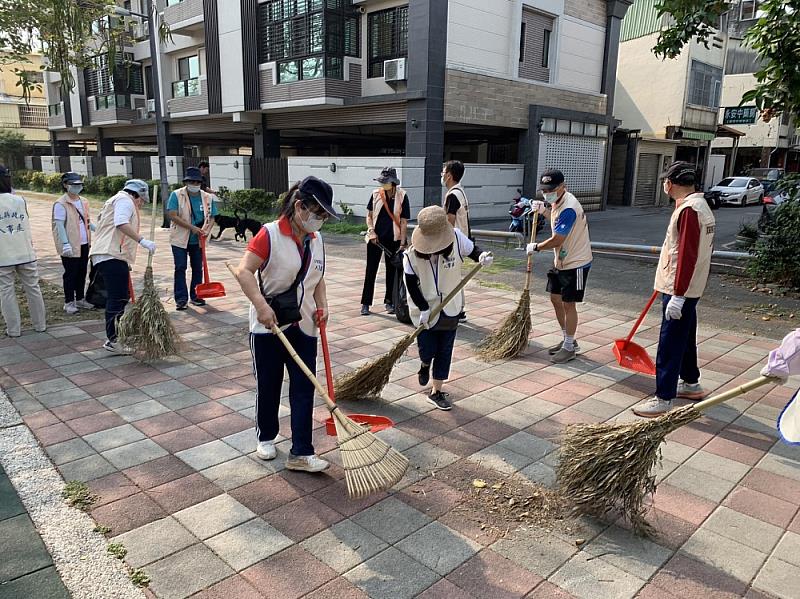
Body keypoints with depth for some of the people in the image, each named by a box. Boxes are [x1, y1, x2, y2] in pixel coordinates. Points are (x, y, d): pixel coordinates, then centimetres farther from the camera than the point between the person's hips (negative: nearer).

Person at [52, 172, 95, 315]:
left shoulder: (84, 202, 12)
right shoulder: (61, 204, -11)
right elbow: (59, 225, -15)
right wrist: (65, 244, -22)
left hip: (84, 244, 7)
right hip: (70, 246, -7)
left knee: (82, 273, 14)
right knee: (70, 274, 0)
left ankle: (80, 299, 26)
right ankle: (69, 302, 9)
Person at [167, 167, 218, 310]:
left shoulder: (208, 198, 2)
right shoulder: (176, 195, -8)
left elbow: (211, 217, 6)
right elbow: (172, 216, -15)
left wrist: (207, 230, -14)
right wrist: (192, 228, -20)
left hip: (198, 240, 3)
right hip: (180, 239, -3)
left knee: (198, 268, 9)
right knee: (180, 268, -2)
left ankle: (195, 296, 20)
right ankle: (181, 298, 2)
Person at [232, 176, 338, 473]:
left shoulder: (316, 240, 6)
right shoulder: (270, 234, -14)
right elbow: (243, 271, -20)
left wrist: (322, 306, 0)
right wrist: (260, 304, -32)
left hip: (303, 326, 5)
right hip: (268, 326, -5)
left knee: (304, 388, 2)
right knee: (268, 385, 11)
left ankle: (301, 453, 9)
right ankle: (265, 437, 34)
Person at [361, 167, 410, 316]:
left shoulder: (402, 196, -6)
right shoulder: (376, 194, 0)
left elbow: (404, 221, -5)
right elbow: (369, 215, 7)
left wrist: (402, 243, -8)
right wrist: (371, 232, -7)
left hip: (393, 239, -1)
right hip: (375, 238, 1)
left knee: (391, 270, 10)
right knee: (371, 270, 3)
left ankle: (389, 301, 23)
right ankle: (365, 303, 10)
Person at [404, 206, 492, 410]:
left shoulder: (457, 239, -17)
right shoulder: (412, 253, -18)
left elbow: (472, 250, -2)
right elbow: (411, 284, -11)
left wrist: (482, 256, -26)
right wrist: (423, 308, -16)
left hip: (450, 307, 1)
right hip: (424, 308, -1)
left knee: (444, 351, 6)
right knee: (427, 349, 1)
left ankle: (436, 391, 22)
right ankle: (425, 364, 40)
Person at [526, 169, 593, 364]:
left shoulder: (568, 208, -26)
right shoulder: (557, 202, 4)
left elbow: (556, 240, -28)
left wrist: (535, 247, -12)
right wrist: (545, 210, 6)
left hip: (575, 263, -10)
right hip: (561, 261, 10)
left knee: (568, 304, -1)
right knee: (555, 299, 15)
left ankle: (569, 347, 13)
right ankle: (568, 340, 29)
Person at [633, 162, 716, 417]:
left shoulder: (688, 209, -20)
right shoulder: (701, 205, 12)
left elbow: (687, 255, -25)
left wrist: (677, 295, -25)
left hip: (680, 290, -10)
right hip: (690, 288, 10)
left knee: (670, 344, -5)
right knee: (685, 337, 22)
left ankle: (664, 398, 2)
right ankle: (691, 383, 37)